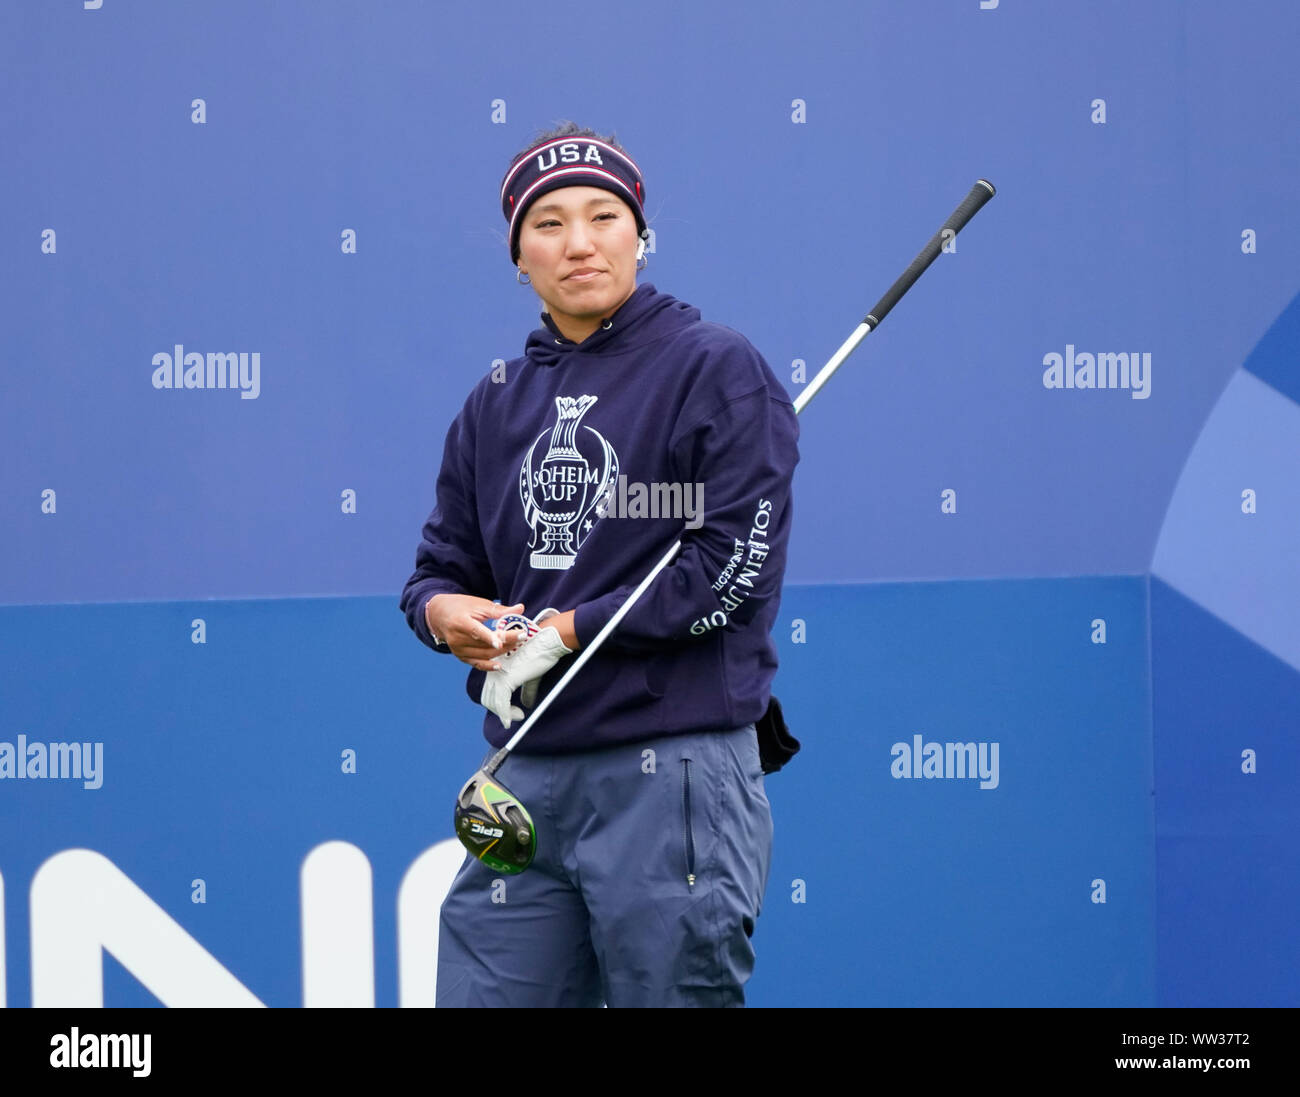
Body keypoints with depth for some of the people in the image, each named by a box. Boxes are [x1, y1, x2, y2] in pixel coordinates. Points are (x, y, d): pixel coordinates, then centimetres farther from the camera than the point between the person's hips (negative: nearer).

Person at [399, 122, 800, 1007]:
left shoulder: (718, 370, -2)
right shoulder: (497, 405, 17)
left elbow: (736, 566, -11)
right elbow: (442, 564, 20)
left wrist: (569, 630, -11)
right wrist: (443, 611, -5)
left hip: (672, 776, -6)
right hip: (525, 777, 6)